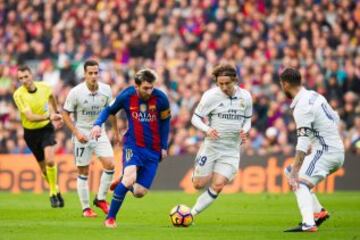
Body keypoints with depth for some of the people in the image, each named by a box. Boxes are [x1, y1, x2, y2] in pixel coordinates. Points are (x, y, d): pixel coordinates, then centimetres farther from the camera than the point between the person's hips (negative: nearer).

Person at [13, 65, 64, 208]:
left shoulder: (44, 87, -9)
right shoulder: (18, 95, -19)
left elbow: (51, 97, 17)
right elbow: (29, 117, -27)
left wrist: (57, 114, 27)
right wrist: (49, 117, -39)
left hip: (46, 128, 0)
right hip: (31, 132, 0)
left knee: (50, 161, -21)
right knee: (43, 167, 8)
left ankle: (53, 193, -5)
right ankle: (55, 191, 32)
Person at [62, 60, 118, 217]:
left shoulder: (106, 90, -5)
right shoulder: (75, 92, -15)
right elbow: (65, 114, -7)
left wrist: (116, 132, 16)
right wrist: (76, 133, -17)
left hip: (100, 133, 3)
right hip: (82, 135, -3)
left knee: (110, 164, -12)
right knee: (83, 173, 1)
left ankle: (101, 199, 6)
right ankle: (86, 208, 11)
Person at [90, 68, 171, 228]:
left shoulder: (160, 98, -9)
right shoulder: (126, 96, -11)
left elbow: (165, 121, 7)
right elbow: (109, 110, 6)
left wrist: (164, 147, 8)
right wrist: (98, 124, -12)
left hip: (153, 150, 2)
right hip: (133, 145, -2)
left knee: (139, 192, -3)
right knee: (130, 178, -29)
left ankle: (123, 182, 34)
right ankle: (110, 218, -17)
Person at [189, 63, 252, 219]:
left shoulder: (245, 97, -2)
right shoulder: (210, 96, -11)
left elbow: (247, 118, 13)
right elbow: (195, 118, -5)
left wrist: (244, 130, -9)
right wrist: (207, 129, -25)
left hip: (232, 149, 2)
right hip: (211, 146, -2)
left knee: (218, 186, -11)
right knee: (199, 184, 2)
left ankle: (192, 213, 1)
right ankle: (197, 172, 39)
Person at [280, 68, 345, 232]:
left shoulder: (302, 107, -18)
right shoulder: (313, 96, 10)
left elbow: (303, 141, -25)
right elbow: (335, 118, 20)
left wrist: (295, 169, -29)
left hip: (325, 151, -10)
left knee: (301, 183, -20)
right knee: (290, 172, 18)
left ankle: (308, 223, -36)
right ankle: (318, 211, 14)